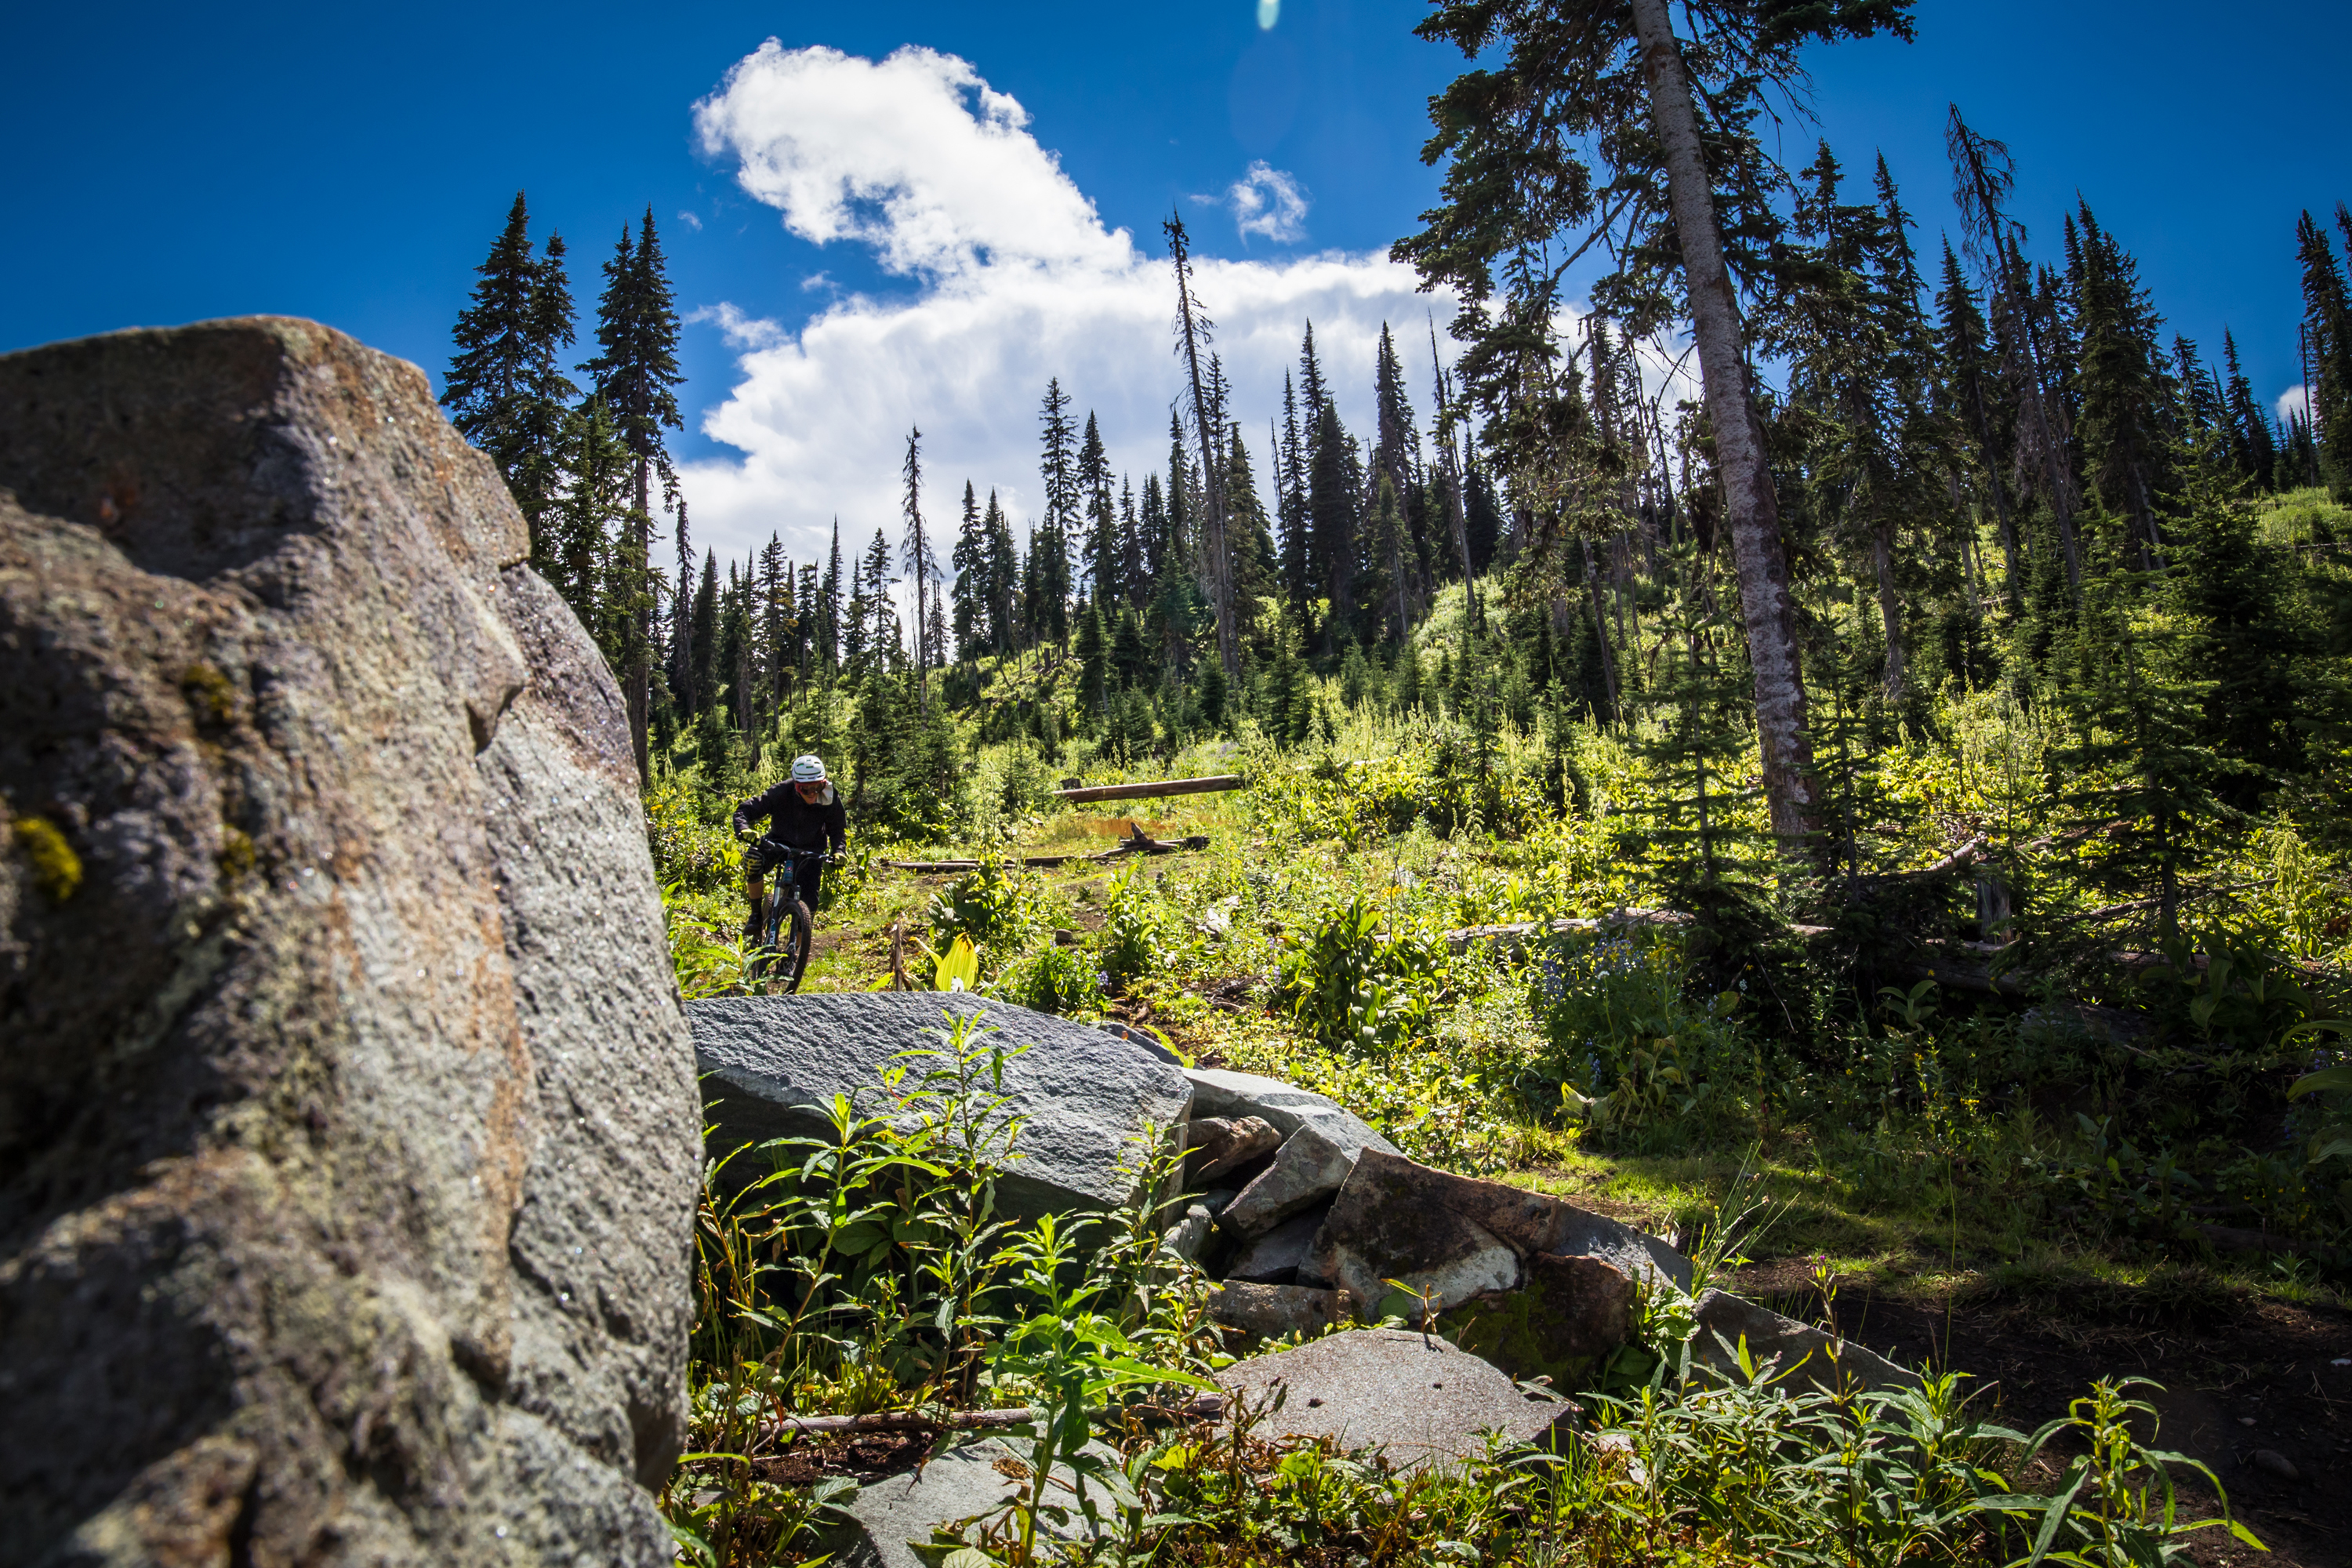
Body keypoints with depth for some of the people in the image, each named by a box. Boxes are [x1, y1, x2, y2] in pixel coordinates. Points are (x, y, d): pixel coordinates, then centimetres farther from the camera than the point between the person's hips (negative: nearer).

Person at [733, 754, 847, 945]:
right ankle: (756, 915, -15)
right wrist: (743, 829, -45)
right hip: (780, 841, -1)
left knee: (809, 903, -11)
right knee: (753, 859, -34)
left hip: (811, 849, 1)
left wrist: (838, 850, -27)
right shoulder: (782, 792, -26)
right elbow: (745, 809, -24)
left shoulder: (832, 799, -20)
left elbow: (837, 829, -7)